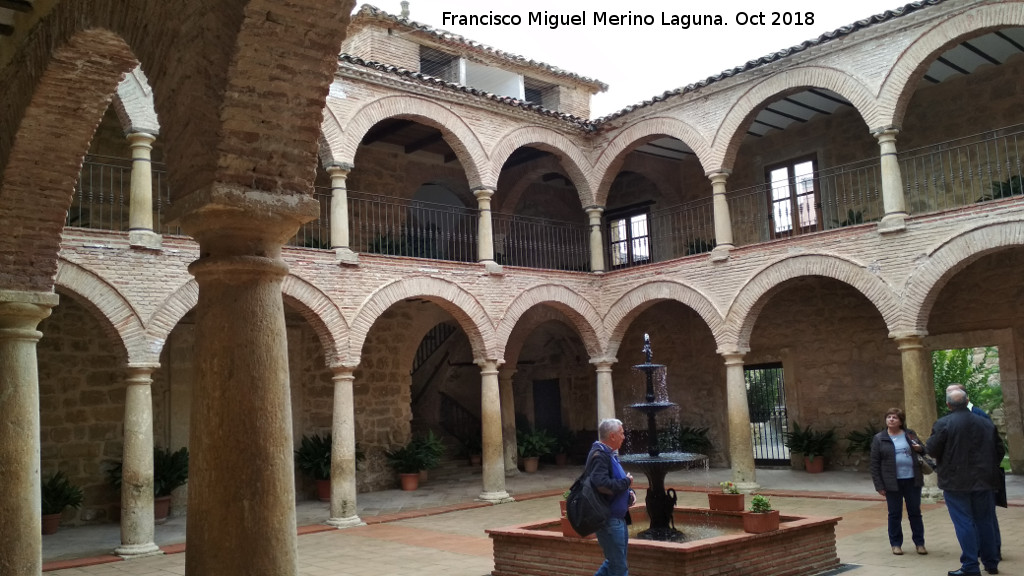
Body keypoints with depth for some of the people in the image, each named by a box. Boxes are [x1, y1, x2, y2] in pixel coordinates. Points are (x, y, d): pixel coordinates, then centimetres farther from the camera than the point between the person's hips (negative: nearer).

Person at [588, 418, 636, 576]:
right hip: (609, 520, -10)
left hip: (618, 518, 10)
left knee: (614, 562, 20)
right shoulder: (599, 455, -19)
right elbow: (602, 484, -33)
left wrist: (629, 492, 3)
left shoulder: (610, 453, 13)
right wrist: (626, 482, -18)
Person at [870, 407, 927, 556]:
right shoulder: (879, 439, -1)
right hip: (892, 483, -2)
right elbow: (875, 465, -1)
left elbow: (924, 450, 18)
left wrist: (919, 448, -7)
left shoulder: (909, 434, 6)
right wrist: (879, 486, -6)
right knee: (895, 514, 5)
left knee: (915, 512, 10)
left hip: (912, 480, 2)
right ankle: (896, 544, 17)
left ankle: (919, 543, 21)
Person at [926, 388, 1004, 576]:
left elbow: (932, 449, -12)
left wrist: (926, 445, 9)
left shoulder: (943, 424, -13)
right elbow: (999, 450, 10)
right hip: (983, 481, 5)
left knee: (964, 523, -1)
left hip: (956, 482, -5)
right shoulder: (986, 423, 4)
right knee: (984, 521, 15)